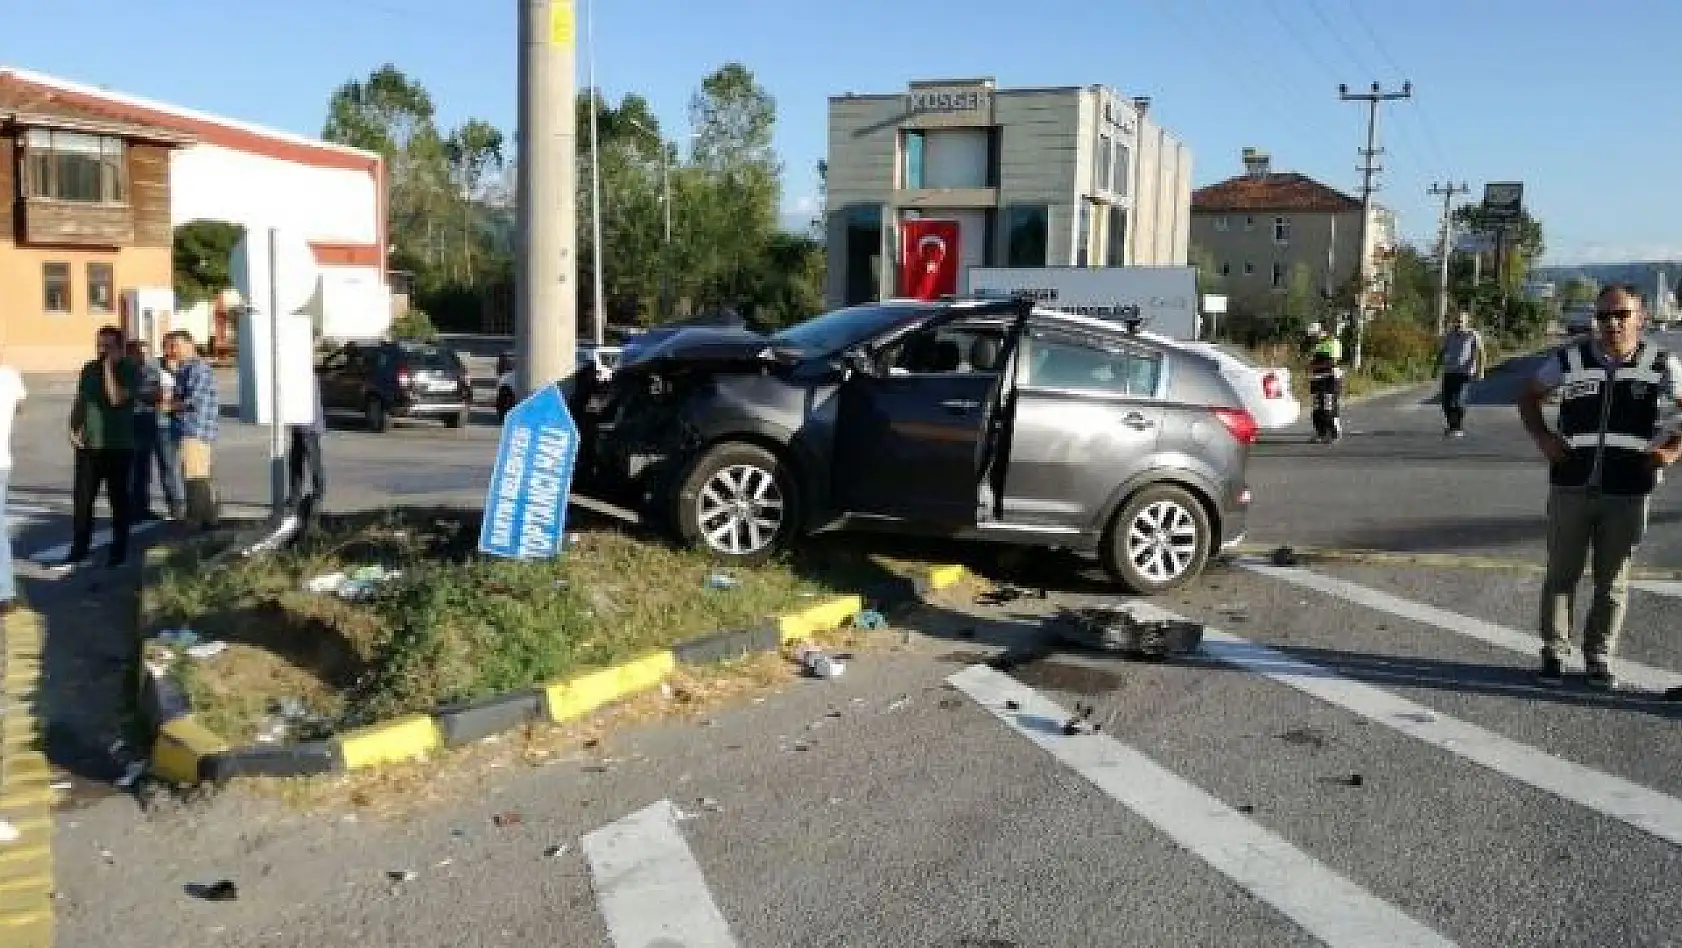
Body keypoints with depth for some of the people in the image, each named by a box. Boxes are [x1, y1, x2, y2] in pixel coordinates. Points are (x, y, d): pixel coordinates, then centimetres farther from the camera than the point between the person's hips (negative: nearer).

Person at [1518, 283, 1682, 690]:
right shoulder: (1569, 358, 2)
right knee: (1561, 574, 6)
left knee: (1613, 581, 8)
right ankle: (1553, 653, 16)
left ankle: (1599, 658, 21)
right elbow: (1529, 396, 14)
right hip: (1571, 485, 0)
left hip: (1627, 491, 0)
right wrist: (1542, 438, 0)